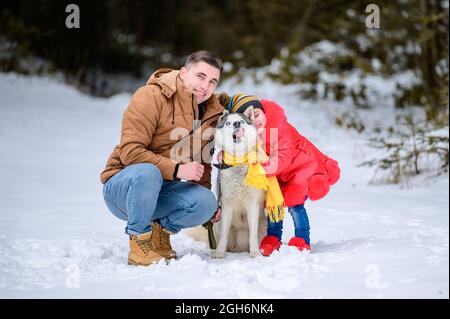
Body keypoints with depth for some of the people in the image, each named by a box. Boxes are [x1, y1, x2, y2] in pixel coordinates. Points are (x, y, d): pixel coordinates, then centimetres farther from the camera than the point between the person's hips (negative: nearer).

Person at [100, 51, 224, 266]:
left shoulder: (212, 112, 4)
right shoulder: (151, 97, -16)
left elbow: (203, 162, 17)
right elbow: (129, 151, -23)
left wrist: (205, 193, 6)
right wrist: (176, 170, -30)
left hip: (160, 189, 5)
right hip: (122, 185, -5)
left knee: (206, 202, -23)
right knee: (147, 172, -39)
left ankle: (162, 228, 6)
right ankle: (139, 240, -18)